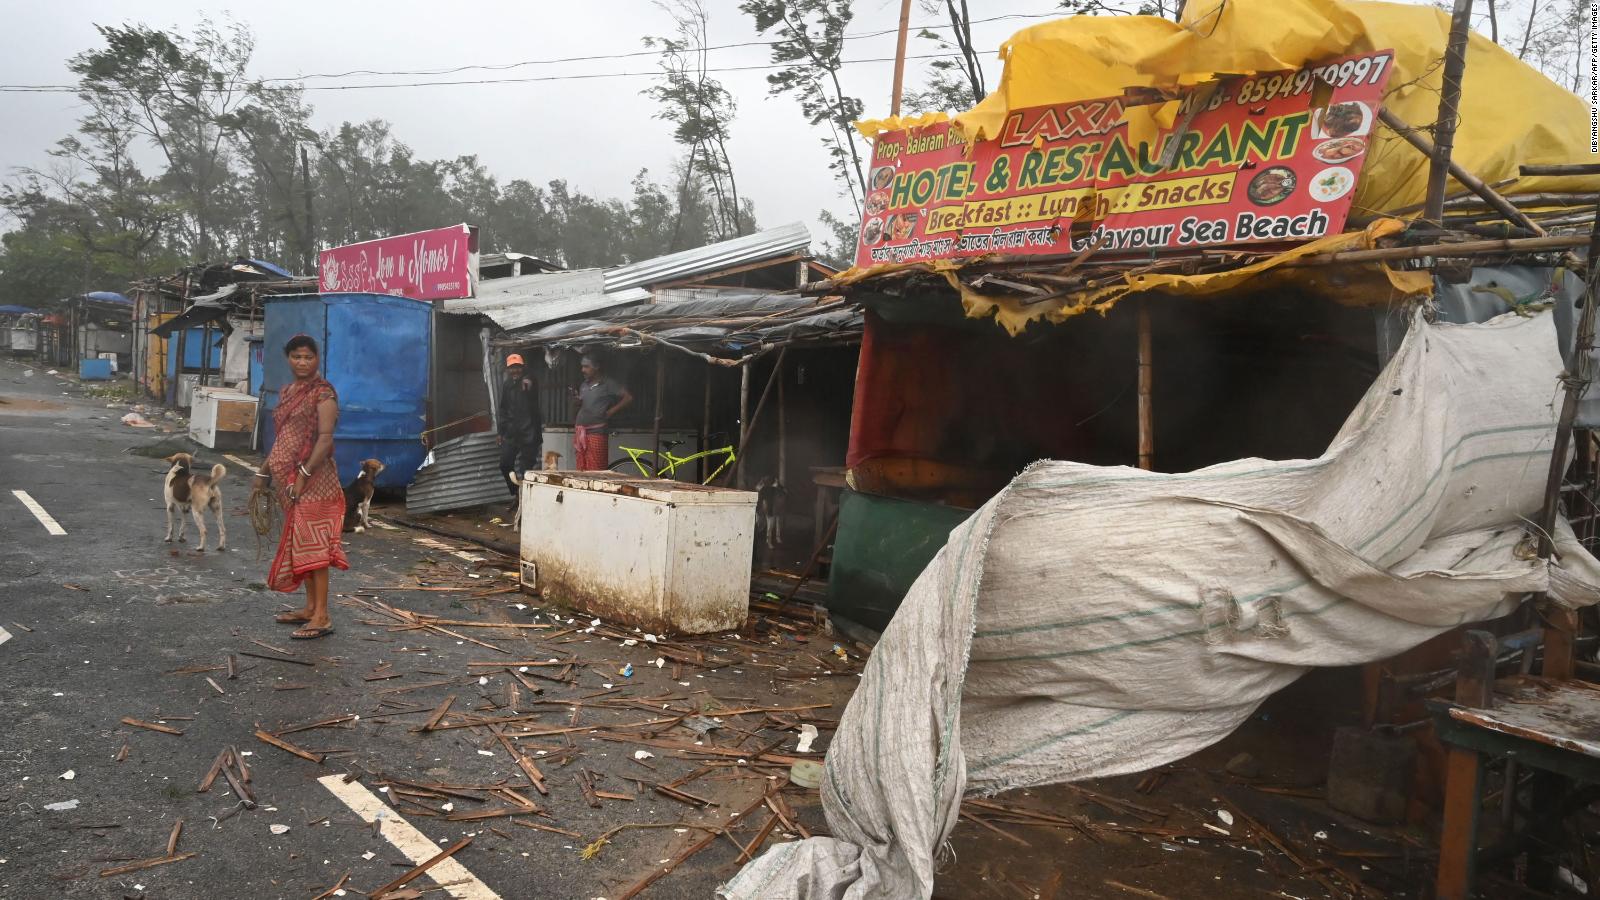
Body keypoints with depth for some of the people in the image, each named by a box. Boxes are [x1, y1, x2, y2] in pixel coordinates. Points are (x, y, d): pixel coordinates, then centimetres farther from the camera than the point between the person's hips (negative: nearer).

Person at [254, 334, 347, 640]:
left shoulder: (323, 393, -9)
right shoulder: (286, 392, 16)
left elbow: (325, 438, -18)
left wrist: (304, 474, -22)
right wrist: (266, 471, 20)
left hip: (312, 477, -8)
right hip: (288, 477, 8)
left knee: (311, 541, -9)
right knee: (299, 542, 12)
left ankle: (322, 617, -7)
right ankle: (310, 607, 21)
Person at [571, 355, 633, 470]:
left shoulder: (608, 384, -3)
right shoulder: (584, 386, 17)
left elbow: (629, 398, -10)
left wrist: (610, 412, -9)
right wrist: (577, 401, 5)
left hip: (597, 433, -7)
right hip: (581, 433, 7)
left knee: (596, 473, -9)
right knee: (582, 472, 7)